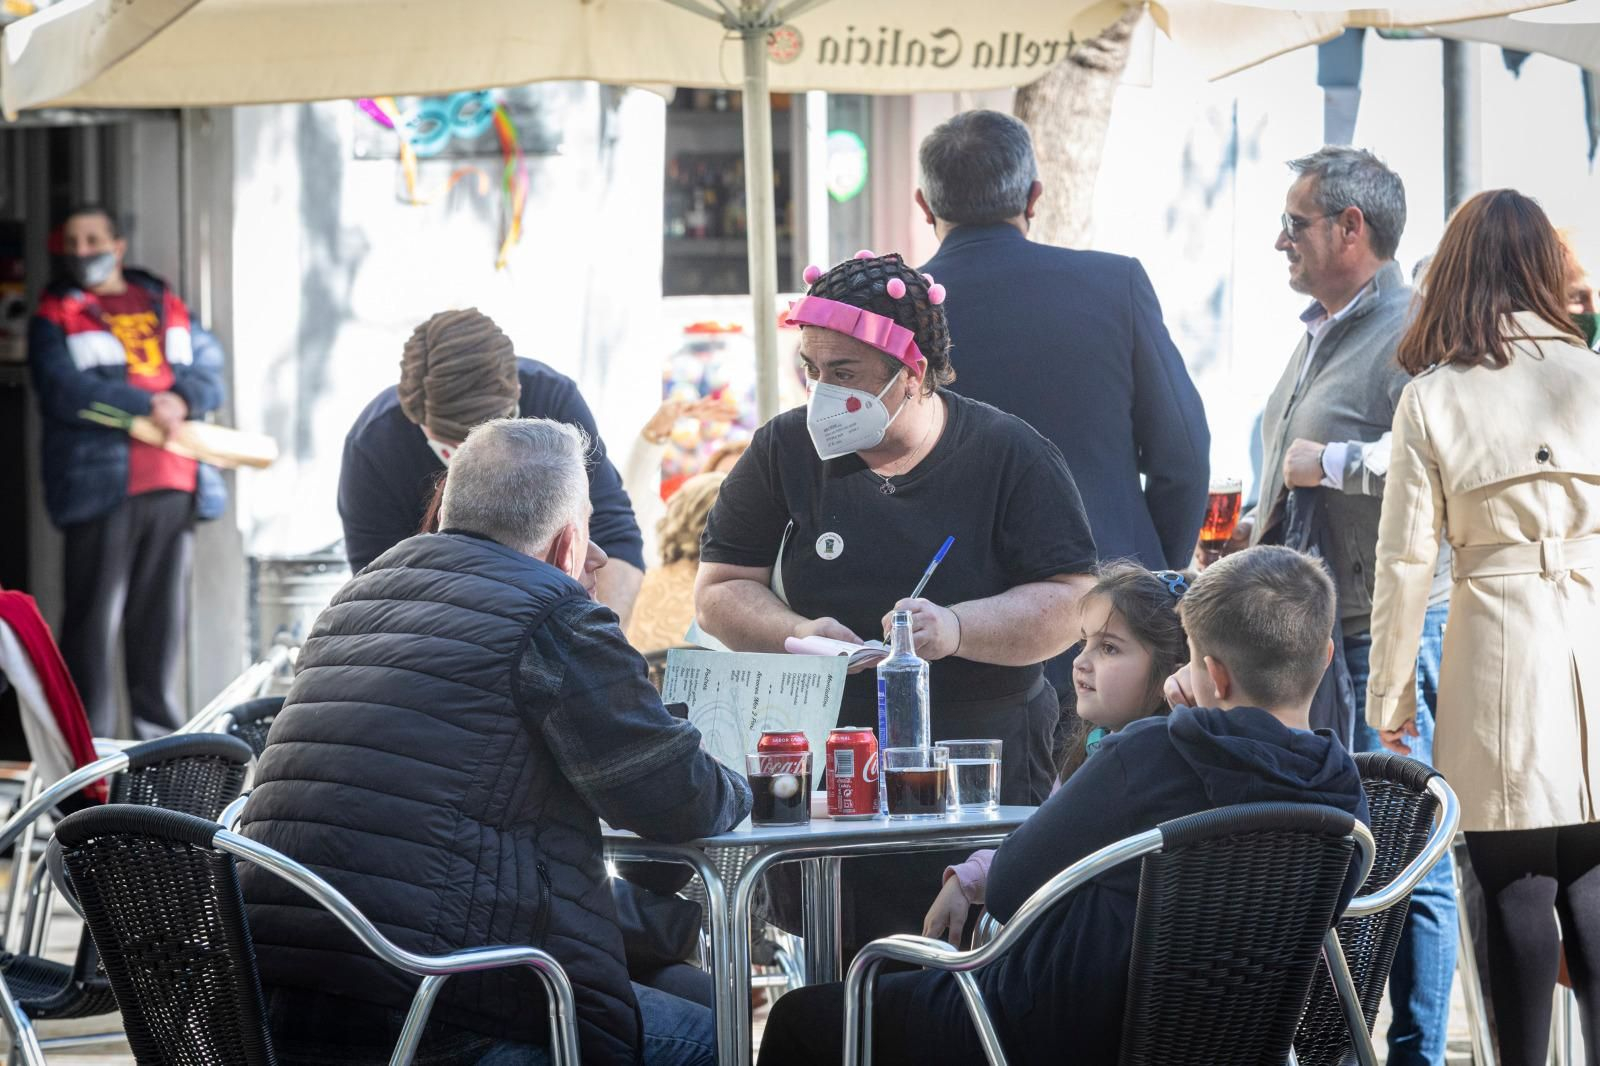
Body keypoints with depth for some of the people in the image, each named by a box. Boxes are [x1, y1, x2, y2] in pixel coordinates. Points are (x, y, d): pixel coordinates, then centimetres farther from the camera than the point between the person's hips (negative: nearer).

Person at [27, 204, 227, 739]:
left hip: (173, 486, 4)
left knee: (162, 613, 7)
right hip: (100, 486, -4)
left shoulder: (164, 305, 19)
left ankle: (159, 728, 14)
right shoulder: (56, 316, 5)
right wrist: (147, 406, -16)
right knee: (95, 614, -6)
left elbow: (209, 369, 10)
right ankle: (90, 741, -5)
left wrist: (183, 400, -12)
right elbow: (63, 391, -10)